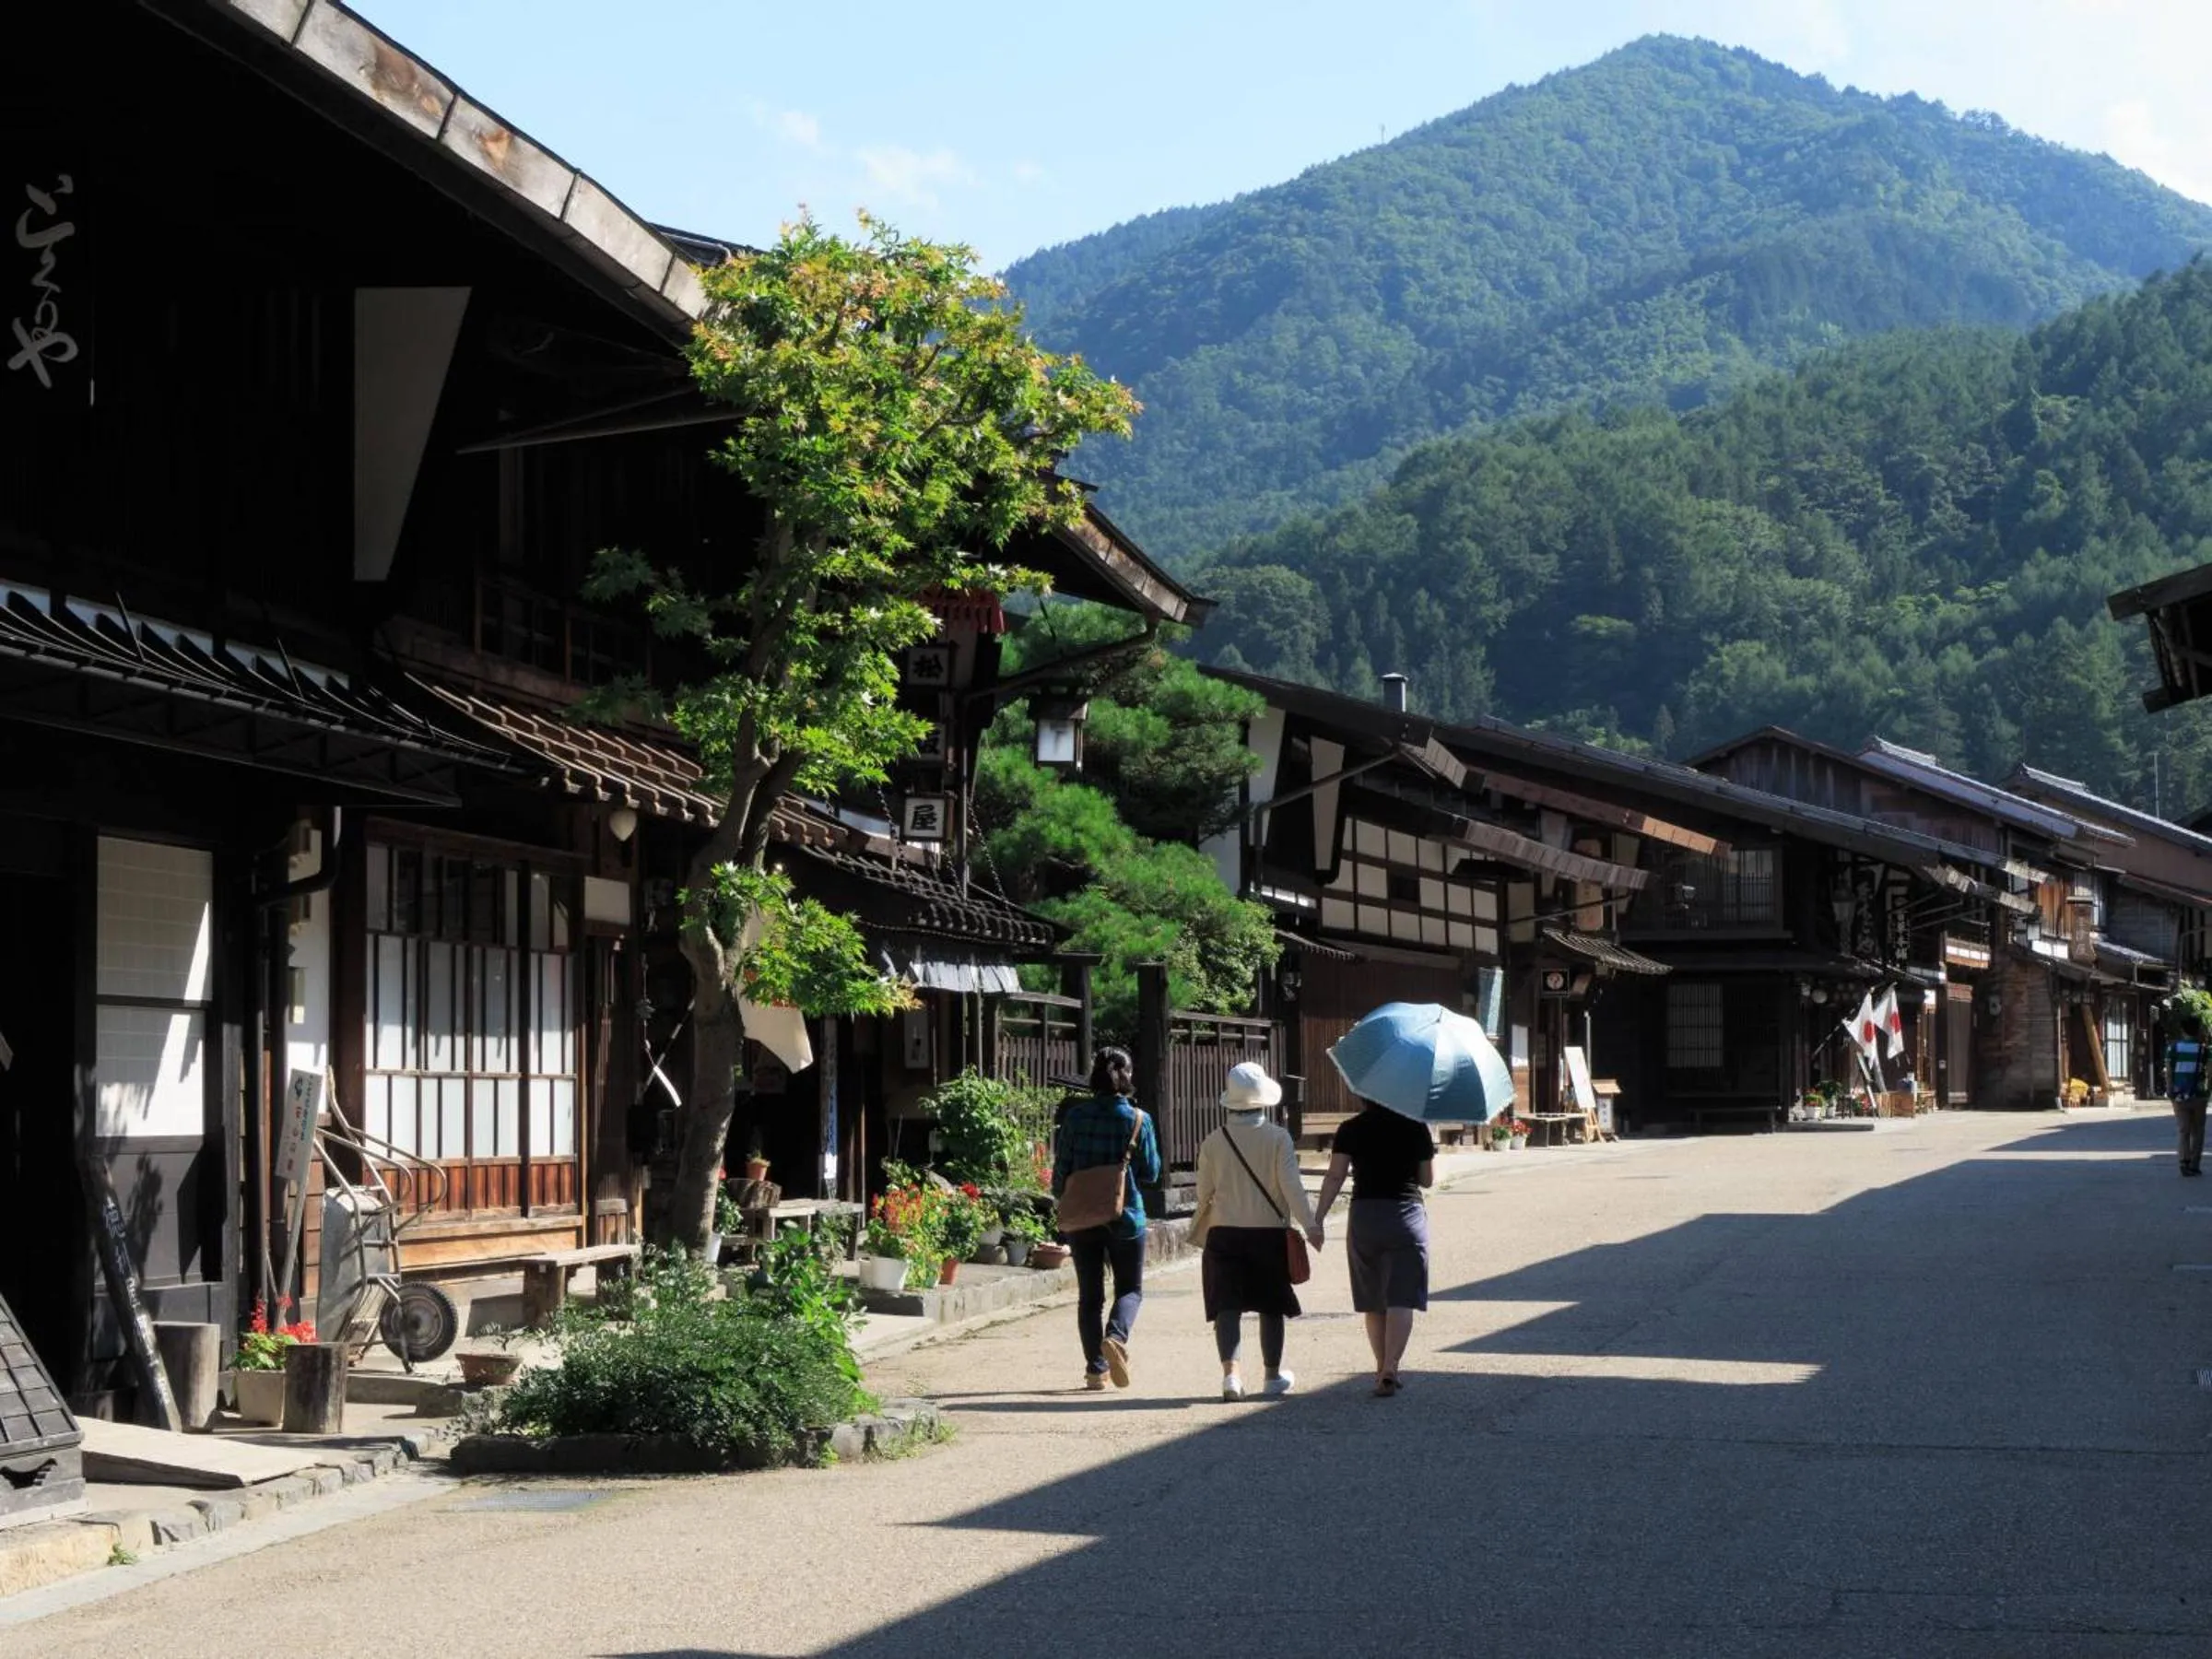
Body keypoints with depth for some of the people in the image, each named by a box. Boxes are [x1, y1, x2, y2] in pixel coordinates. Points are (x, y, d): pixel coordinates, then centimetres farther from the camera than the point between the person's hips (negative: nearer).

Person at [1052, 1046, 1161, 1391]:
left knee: (1089, 1295, 10)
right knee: (1130, 1289, 11)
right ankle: (1116, 1336, -17)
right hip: (1125, 1216, -1)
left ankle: (1095, 1369, 7)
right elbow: (1150, 1173, -1)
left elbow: (1061, 1168, -1)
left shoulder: (1075, 1115, -5)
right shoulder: (1138, 1119, -7)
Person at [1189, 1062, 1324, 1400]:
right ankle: (1273, 1376, 21)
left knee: (1227, 1307, -2)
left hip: (1224, 1233, 1)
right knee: (1271, 1307, 12)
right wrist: (1310, 1225, -13)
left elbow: (1204, 1194, 6)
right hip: (1269, 1233, -1)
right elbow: (1292, 1186, -13)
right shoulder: (1278, 1138, -5)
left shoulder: (1213, 1142, 0)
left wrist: (1198, 1233, 22)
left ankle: (1230, 1371, -19)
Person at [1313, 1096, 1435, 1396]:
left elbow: (1334, 1176, -6)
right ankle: (1389, 1370, -19)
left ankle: (1382, 1369, 23)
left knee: (1373, 1302, 14)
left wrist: (1318, 1218, -6)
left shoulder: (1350, 1129, 1)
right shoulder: (1416, 1127, 0)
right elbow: (1428, 1179, 5)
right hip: (1406, 1214, -2)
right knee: (1401, 1300, -5)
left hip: (1364, 1216, 2)